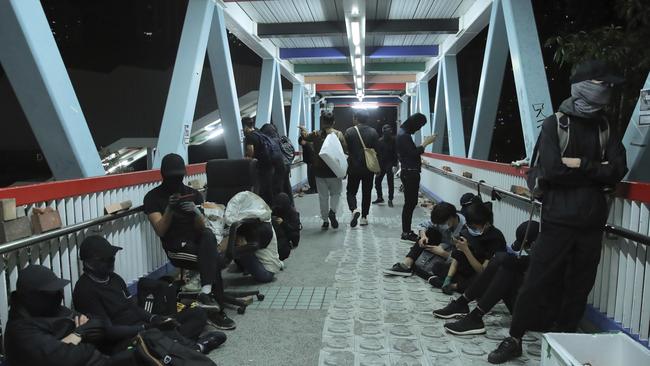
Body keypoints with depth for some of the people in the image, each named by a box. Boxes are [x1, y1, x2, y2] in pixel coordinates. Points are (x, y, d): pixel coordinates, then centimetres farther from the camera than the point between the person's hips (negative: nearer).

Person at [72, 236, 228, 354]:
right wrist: (147, 327, -20)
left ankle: (174, 342, -26)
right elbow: (107, 331, -18)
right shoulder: (85, 290, -13)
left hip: (142, 328, 9)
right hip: (121, 342, -9)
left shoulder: (113, 278, 14)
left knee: (198, 314, 1)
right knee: (169, 335, -39)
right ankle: (194, 347, -12)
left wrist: (155, 319, -5)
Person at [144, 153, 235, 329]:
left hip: (197, 242, 4)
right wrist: (169, 209, -25)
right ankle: (217, 309, -19)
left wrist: (196, 212, -22)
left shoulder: (194, 194, 10)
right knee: (217, 261, -27)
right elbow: (160, 231, -9)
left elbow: (201, 227, 0)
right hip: (176, 248, -4)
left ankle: (206, 292, -37)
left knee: (208, 235, -33)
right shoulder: (153, 197, 0)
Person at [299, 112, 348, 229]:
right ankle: (332, 211, -12)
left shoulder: (316, 134, 0)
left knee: (323, 196, 9)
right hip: (334, 170, -1)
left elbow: (305, 137, 19)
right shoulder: (338, 134, -6)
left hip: (319, 170, 1)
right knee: (336, 193, 14)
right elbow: (345, 149, -12)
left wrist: (302, 130, 38)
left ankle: (325, 221, 12)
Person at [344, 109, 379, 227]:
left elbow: (345, 149, -4)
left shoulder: (349, 131, -8)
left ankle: (354, 210, -17)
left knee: (351, 191, 9)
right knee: (366, 193, 13)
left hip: (354, 167, -2)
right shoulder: (373, 132, -1)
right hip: (369, 168, 2)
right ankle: (364, 217, 15)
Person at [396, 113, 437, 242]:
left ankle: (407, 231, 18)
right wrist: (426, 143, -13)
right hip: (410, 173, -10)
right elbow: (413, 153, -20)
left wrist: (424, 143, 12)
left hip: (409, 172, 10)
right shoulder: (404, 135, -17)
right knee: (410, 203, -5)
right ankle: (406, 233, 1)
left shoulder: (403, 133, 14)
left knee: (410, 202, 12)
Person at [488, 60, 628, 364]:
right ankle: (514, 339, 12)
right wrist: (596, 171, -7)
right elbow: (553, 169, -15)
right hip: (558, 220, -4)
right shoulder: (554, 124, -1)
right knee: (538, 282, -1)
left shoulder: (606, 129, 11)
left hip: (592, 223, 4)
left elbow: (618, 170, -3)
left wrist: (580, 164, -13)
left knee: (579, 287, 9)